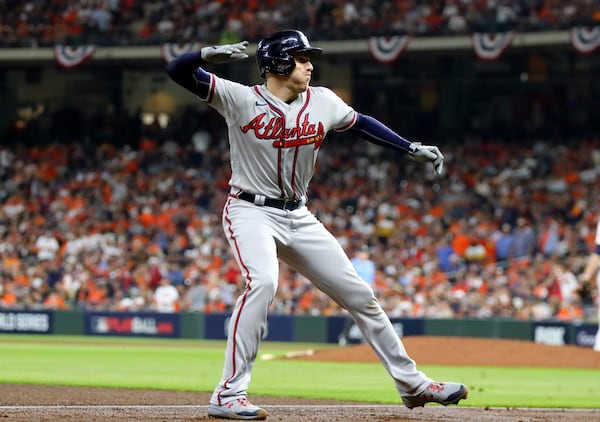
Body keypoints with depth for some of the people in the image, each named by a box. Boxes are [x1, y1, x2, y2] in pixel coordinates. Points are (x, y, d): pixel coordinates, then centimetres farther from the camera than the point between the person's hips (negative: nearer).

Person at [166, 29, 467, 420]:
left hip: (299, 219, 6)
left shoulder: (322, 102, 2)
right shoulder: (241, 99, -11)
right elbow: (178, 70, -17)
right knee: (263, 282, -33)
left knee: (360, 294, 7)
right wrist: (211, 54, -37)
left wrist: (414, 149, 14)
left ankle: (412, 384, 22)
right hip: (251, 212, -6)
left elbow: (361, 123, 19)